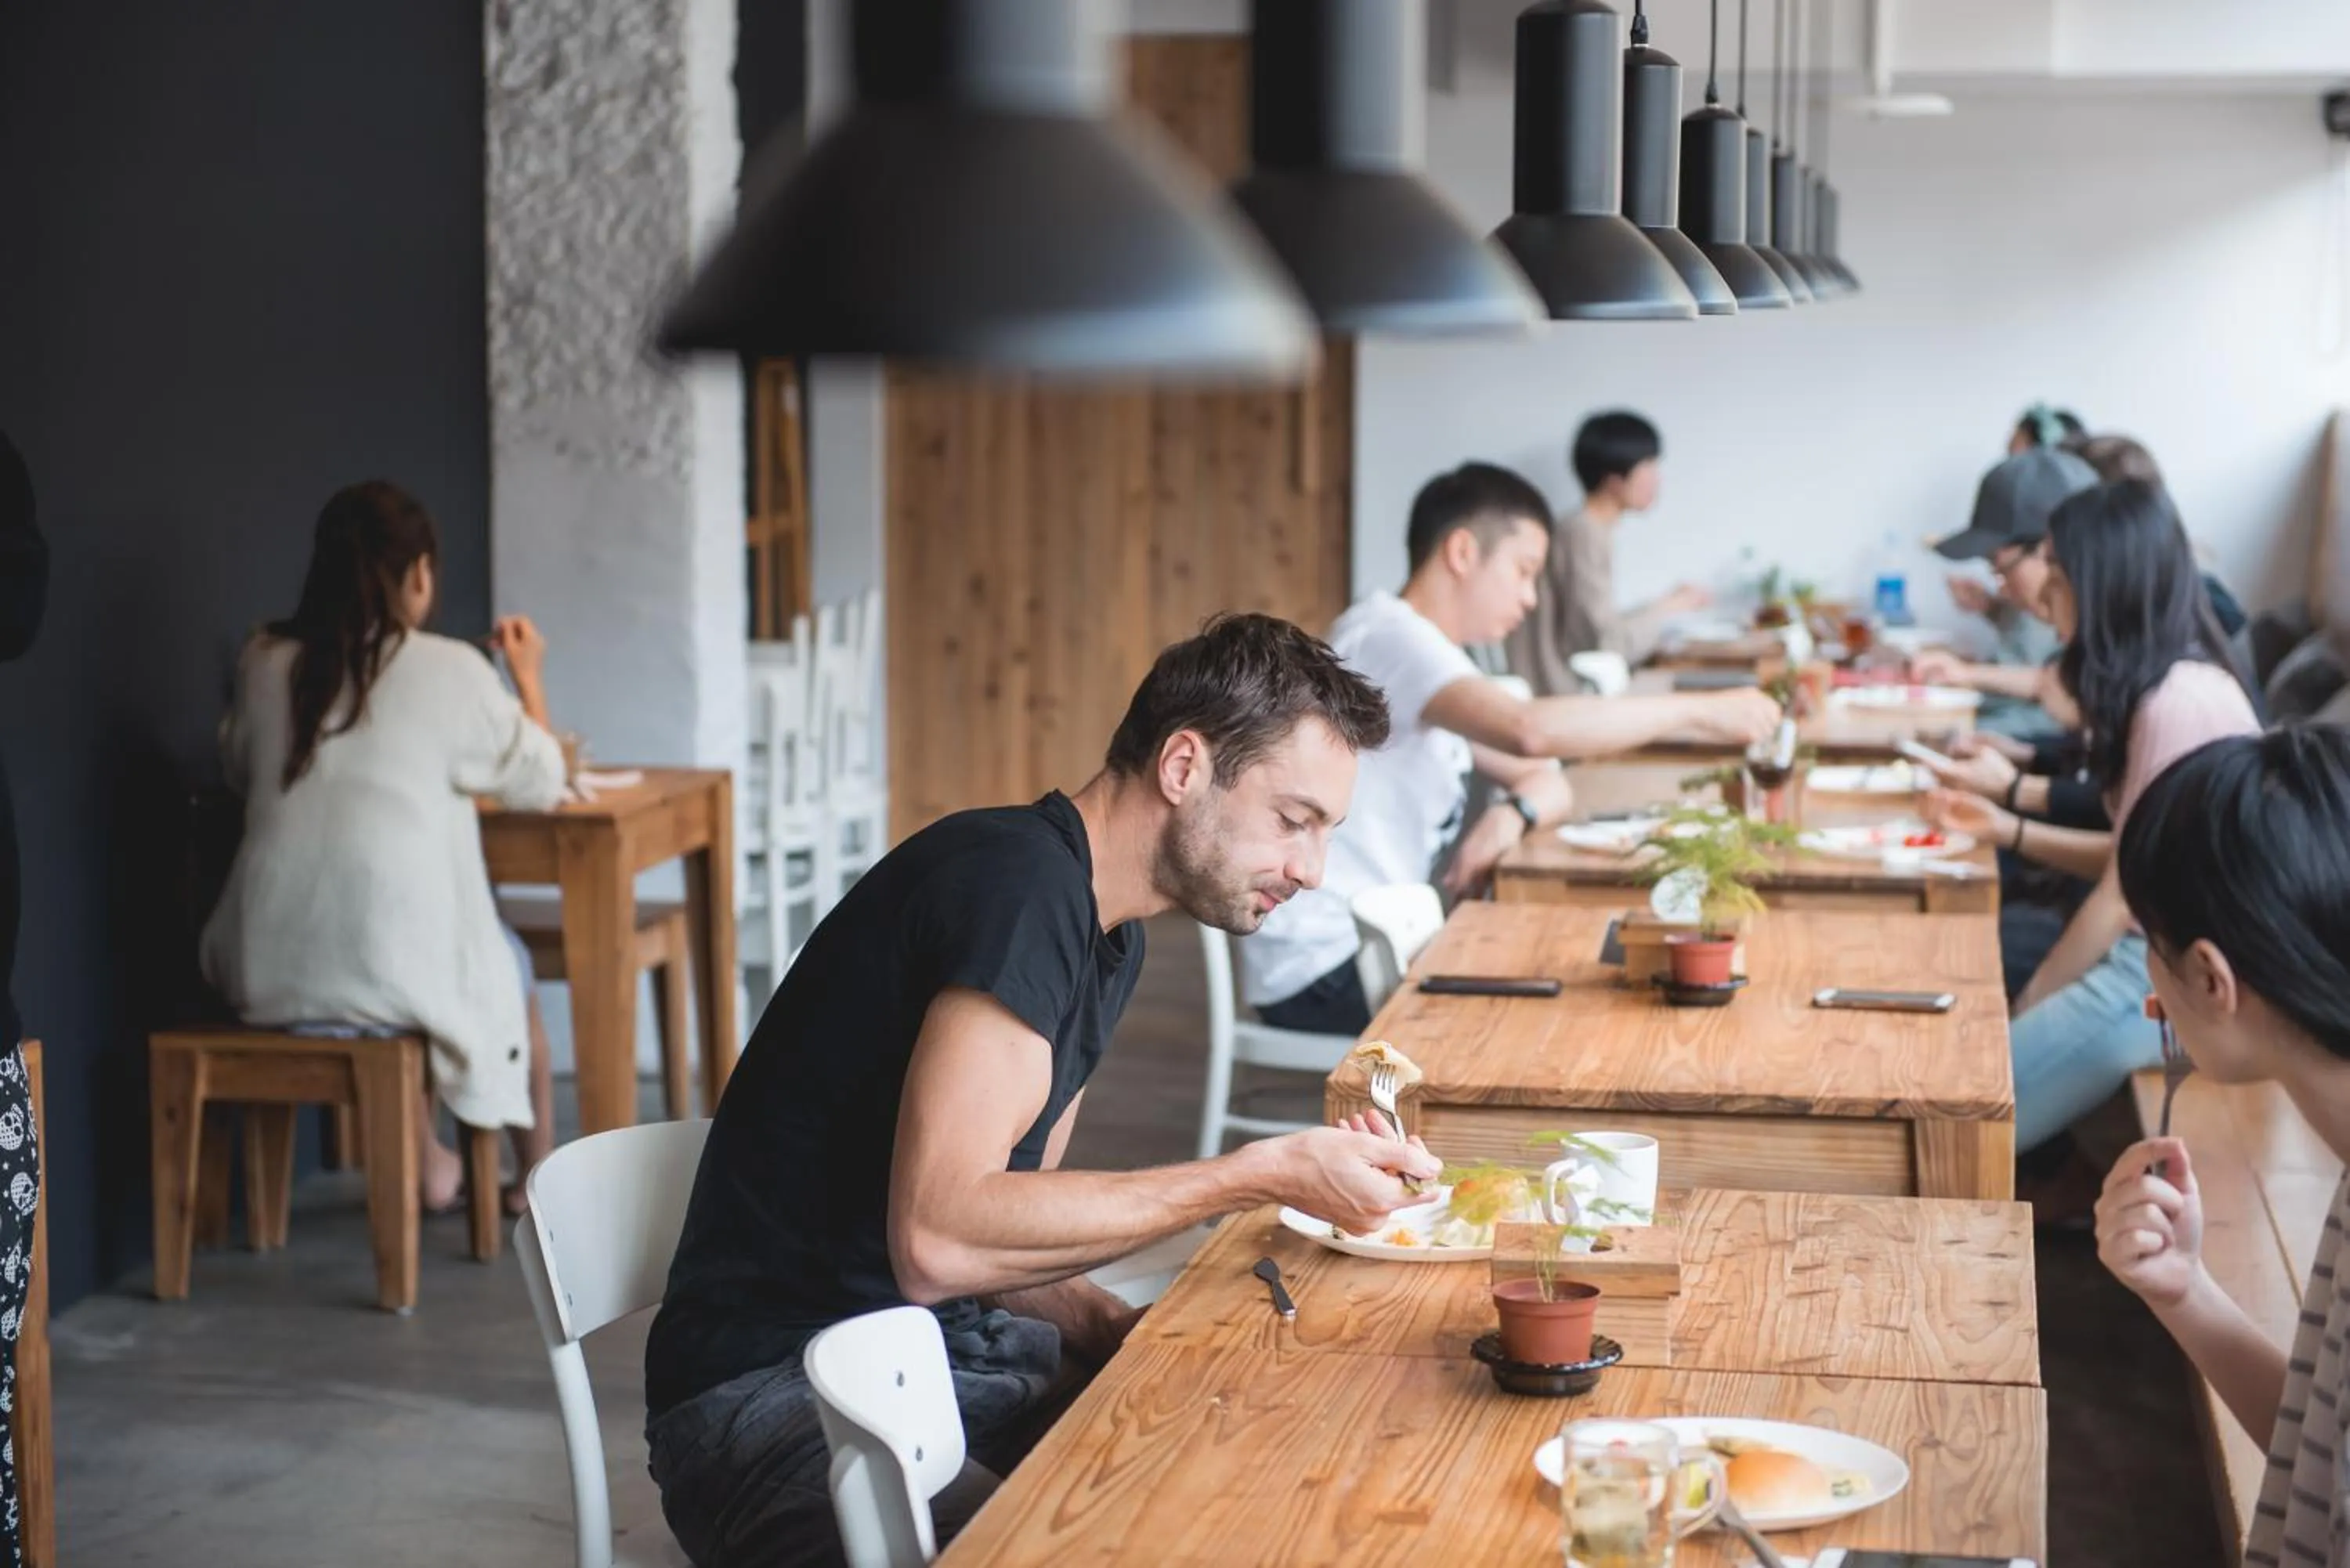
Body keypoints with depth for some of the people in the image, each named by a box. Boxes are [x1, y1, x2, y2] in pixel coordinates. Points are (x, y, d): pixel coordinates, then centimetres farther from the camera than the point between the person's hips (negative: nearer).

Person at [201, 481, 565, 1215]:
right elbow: (541, 783, 7)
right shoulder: (450, 670, -6)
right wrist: (528, 675, 23)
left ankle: (428, 1167, 45)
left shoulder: (264, 664, 4)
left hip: (269, 971, 4)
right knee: (509, 968, 30)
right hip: (392, 975, -4)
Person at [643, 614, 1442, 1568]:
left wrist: (1117, 1332, -6)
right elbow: (937, 1241, -27)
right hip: (782, 1394, -9)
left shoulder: (1107, 934, 12)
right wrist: (1264, 1176, -21)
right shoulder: (1018, 882, -18)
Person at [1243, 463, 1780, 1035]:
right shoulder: (1388, 634, -16)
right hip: (1320, 968, -9)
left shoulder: (1432, 658, 15)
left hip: (1371, 944, 9)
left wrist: (1513, 815, -12)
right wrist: (1698, 711, -26)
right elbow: (1530, 729, -33)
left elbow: (1549, 785, 12)